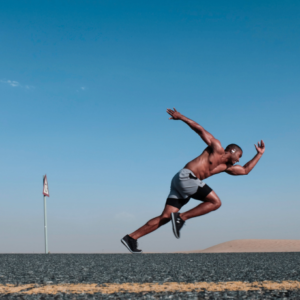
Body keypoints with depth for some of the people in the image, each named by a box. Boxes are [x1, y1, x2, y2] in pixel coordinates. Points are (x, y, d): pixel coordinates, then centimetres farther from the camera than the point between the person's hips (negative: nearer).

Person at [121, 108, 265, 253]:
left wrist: (259, 154, 37)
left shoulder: (226, 167, 27)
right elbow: (199, 129, 6)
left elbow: (245, 170, 35)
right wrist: (181, 117, 2)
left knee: (165, 217, -2)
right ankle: (181, 217, -12)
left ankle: (131, 237, -6)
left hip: (181, 182, 8)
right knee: (215, 202, -9)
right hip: (186, 176, -8)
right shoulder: (217, 147, 7)